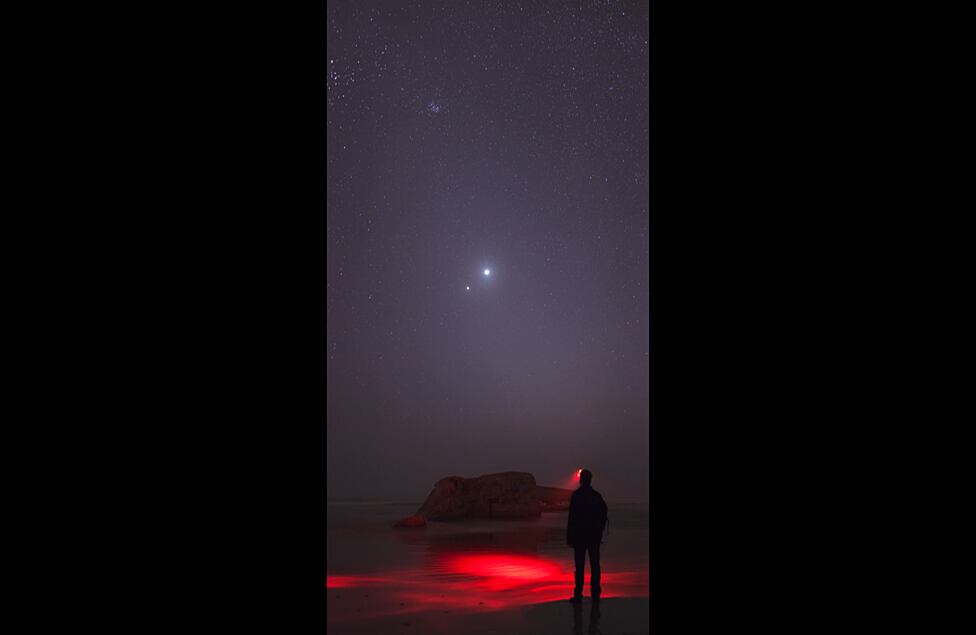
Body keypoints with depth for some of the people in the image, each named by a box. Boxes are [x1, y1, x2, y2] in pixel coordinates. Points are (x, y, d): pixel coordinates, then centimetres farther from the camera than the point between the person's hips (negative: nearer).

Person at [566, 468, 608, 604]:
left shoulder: (577, 495, -8)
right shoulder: (597, 495, 5)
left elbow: (572, 518, -11)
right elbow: (604, 516, 8)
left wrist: (569, 537, -7)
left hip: (579, 535, -4)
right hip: (595, 536, 4)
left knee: (580, 565, -2)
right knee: (595, 565, 7)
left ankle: (578, 595, -3)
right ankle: (595, 594, 10)